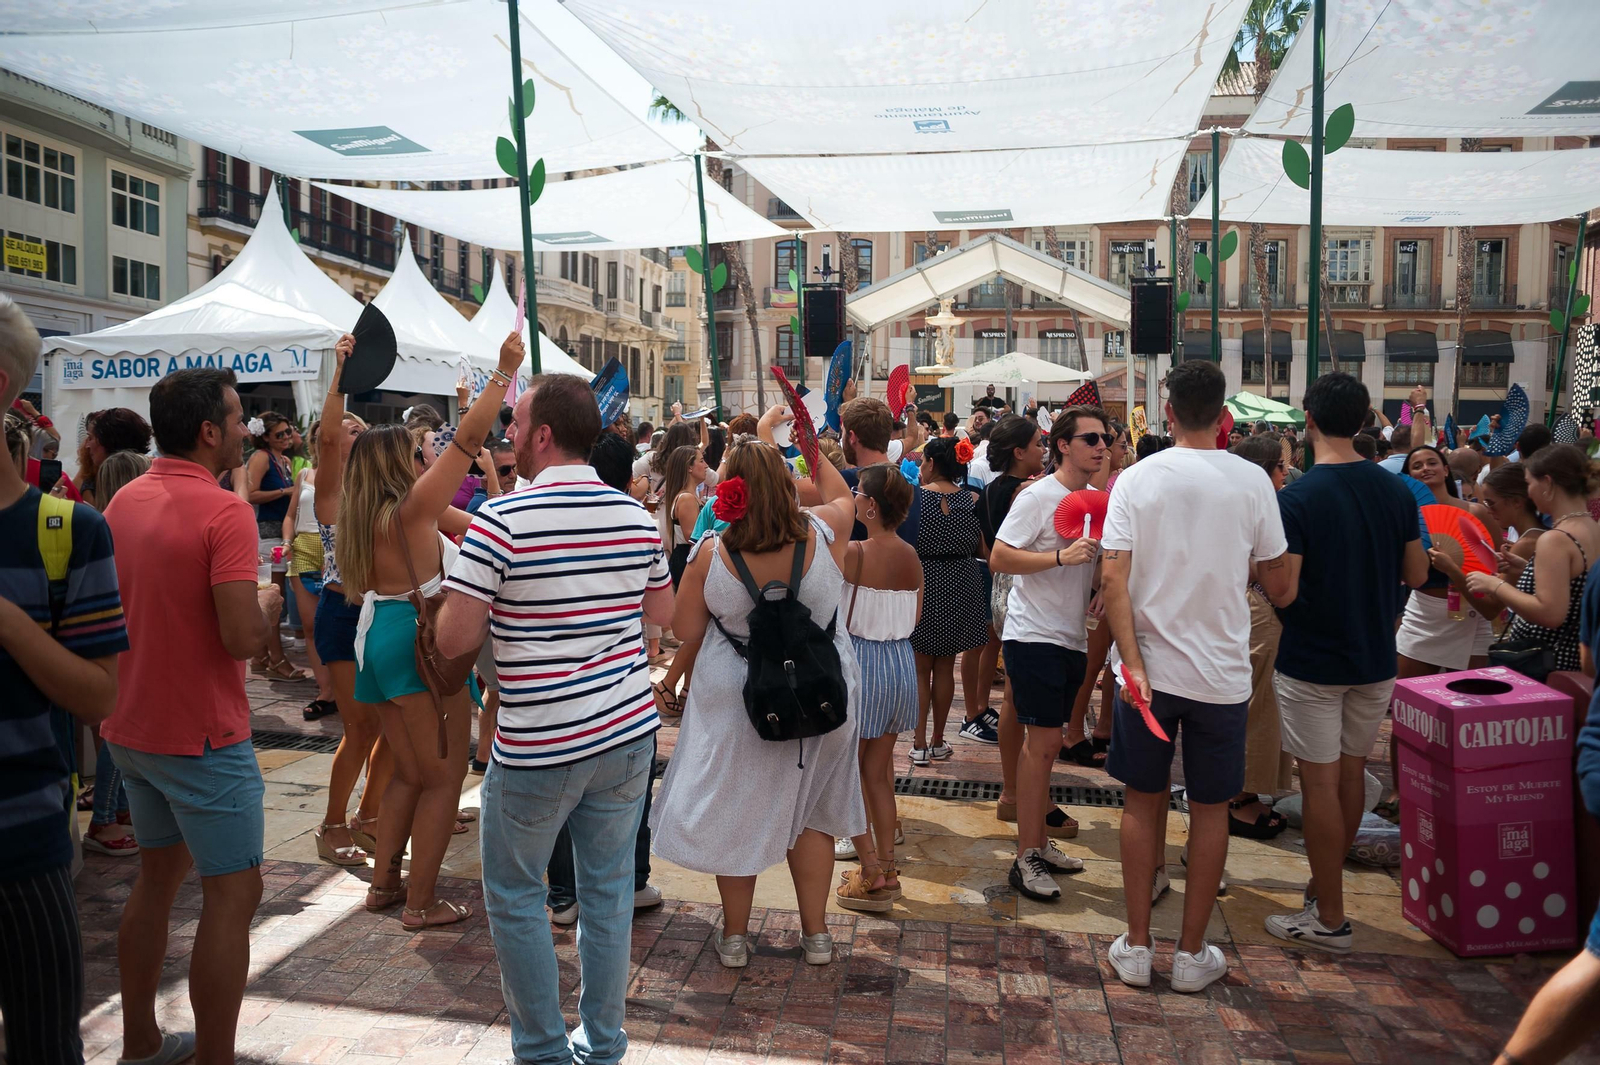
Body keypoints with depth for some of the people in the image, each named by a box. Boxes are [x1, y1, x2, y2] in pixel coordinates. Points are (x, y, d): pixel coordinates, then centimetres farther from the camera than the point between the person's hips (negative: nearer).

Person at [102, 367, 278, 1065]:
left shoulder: (123, 502, 6)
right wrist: (267, 602, -6)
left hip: (130, 729, 9)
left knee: (158, 875, 22)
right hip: (202, 737, -9)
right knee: (233, 894, 2)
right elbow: (242, 637, -27)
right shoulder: (224, 511, -20)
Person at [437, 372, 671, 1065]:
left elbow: (453, 639, -16)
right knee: (608, 890, 16)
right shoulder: (636, 516, 1)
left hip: (539, 747, -5)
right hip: (629, 732, 5)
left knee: (514, 894, 15)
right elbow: (661, 612, 14)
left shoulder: (501, 520, -16)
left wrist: (505, 607, 3)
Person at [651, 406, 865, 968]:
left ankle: (735, 935, 31)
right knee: (809, 810, 19)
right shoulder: (823, 535, -19)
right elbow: (840, 494, 6)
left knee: (736, 813, 16)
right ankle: (815, 933, 30)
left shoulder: (711, 554, -21)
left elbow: (686, 629, -6)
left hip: (735, 700, -1)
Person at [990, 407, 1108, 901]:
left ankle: (1041, 841, 26)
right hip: (1034, 634, -8)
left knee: (1046, 742, 15)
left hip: (1072, 636, 8)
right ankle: (1026, 858, 1)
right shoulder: (1037, 496, -11)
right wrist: (1061, 556, -26)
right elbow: (999, 558, -18)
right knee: (1043, 740, -8)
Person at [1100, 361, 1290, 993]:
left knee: (1143, 801, 13)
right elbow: (1278, 583, 0)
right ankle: (1192, 953, 22)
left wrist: (1133, 663, -11)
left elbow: (1113, 579, -12)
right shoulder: (1251, 482, -5)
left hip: (1150, 670, 0)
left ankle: (1137, 946, 22)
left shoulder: (1137, 479, -5)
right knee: (1210, 810, 13)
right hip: (1222, 674, 0)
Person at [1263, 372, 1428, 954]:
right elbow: (1417, 574, 8)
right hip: (1375, 658, 6)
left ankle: (1329, 918, 12)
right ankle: (1325, 882, 34)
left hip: (1311, 661, -6)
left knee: (1321, 781, 3)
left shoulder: (1295, 498, -18)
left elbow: (1283, 593, -20)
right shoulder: (1396, 491, -1)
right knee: (1351, 772, 18)